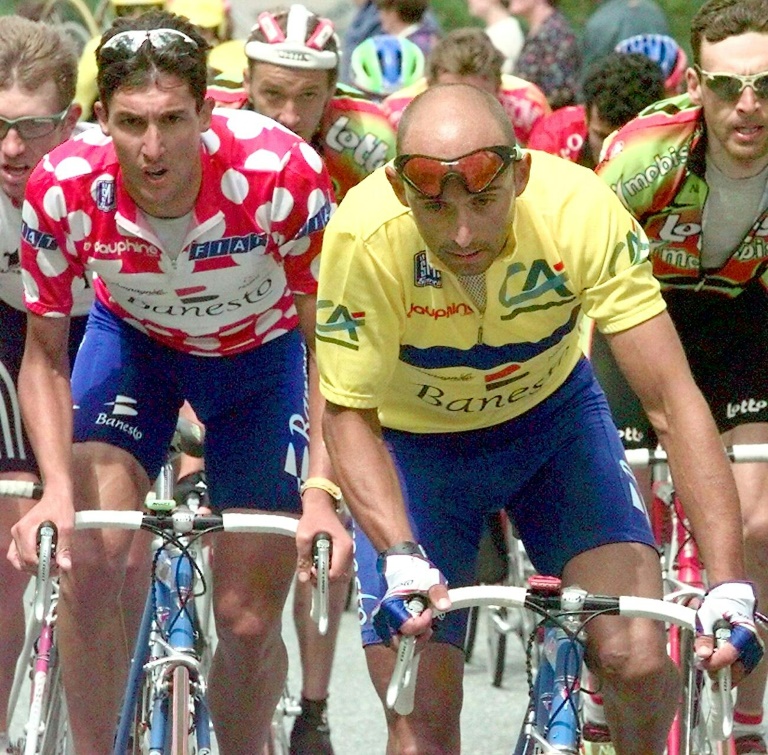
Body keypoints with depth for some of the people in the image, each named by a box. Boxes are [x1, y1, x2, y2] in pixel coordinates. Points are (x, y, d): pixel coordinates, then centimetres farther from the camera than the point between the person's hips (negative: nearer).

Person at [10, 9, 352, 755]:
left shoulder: (284, 176, -35)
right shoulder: (63, 190, -30)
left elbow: (325, 343, -21)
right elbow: (45, 357, -15)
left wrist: (321, 490, -30)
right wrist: (57, 489, -29)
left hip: (260, 354, -1)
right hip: (132, 340, 1)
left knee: (249, 622, -2)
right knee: (88, 566, -21)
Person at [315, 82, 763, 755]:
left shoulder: (580, 211, -32)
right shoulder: (367, 237, -34)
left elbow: (673, 400, -30)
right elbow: (349, 416, -23)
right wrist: (401, 559, -41)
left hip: (553, 415, 1)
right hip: (415, 442, -1)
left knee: (638, 661, -17)